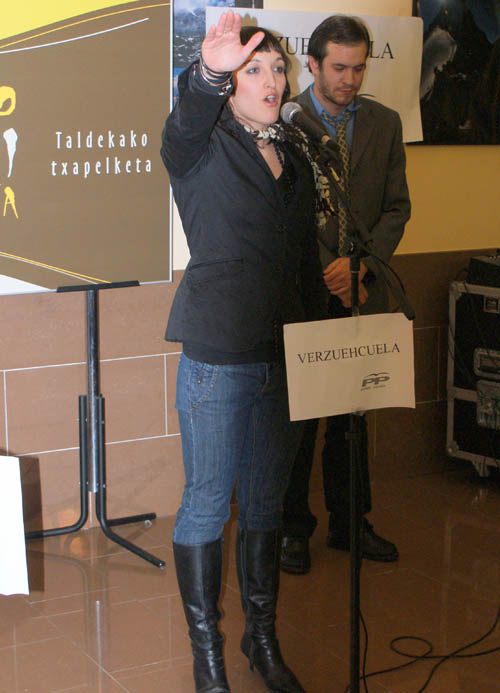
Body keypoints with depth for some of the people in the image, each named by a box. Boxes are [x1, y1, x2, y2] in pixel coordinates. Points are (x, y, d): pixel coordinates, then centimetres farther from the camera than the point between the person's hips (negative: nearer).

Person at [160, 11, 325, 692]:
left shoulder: (296, 160, 14)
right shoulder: (205, 148, -3)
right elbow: (183, 131, -30)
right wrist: (209, 74, -51)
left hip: (285, 358, 6)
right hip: (218, 360, -5)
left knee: (267, 502, 14)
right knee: (207, 504, 3)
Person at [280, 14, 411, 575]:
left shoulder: (385, 123, 8)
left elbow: (396, 207, 6)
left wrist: (360, 263, -10)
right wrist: (329, 275, -12)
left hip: (360, 293, 3)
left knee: (352, 416, 11)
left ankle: (349, 523, 25)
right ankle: (293, 528, 19)